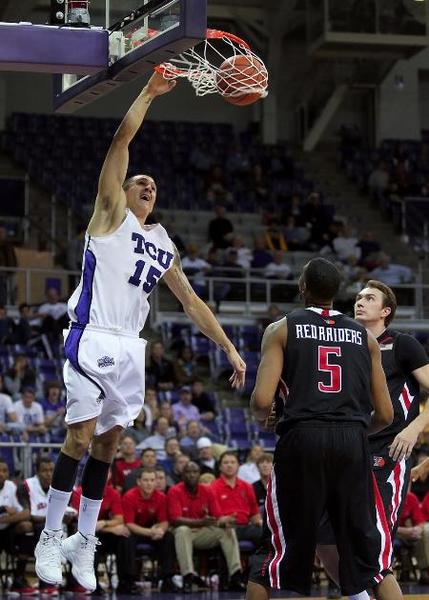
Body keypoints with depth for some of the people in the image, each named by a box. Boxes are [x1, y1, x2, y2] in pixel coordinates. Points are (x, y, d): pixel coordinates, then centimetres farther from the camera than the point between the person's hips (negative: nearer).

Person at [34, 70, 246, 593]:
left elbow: (192, 303, 22)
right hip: (93, 339, -6)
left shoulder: (163, 245, 21)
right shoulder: (111, 213, 5)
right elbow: (121, 140, -5)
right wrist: (148, 94, -8)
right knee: (81, 436, -11)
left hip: (130, 347, 6)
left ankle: (84, 540, 14)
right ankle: (50, 539, -6)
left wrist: (229, 349, 17)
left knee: (108, 443, 7)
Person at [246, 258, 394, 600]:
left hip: (302, 440, -2)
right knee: (367, 554, 11)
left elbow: (262, 401, -4)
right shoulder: (366, 337, 15)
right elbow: (385, 415, 12)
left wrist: (265, 417, 19)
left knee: (275, 553, 7)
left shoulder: (281, 329, 7)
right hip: (354, 443, 2)